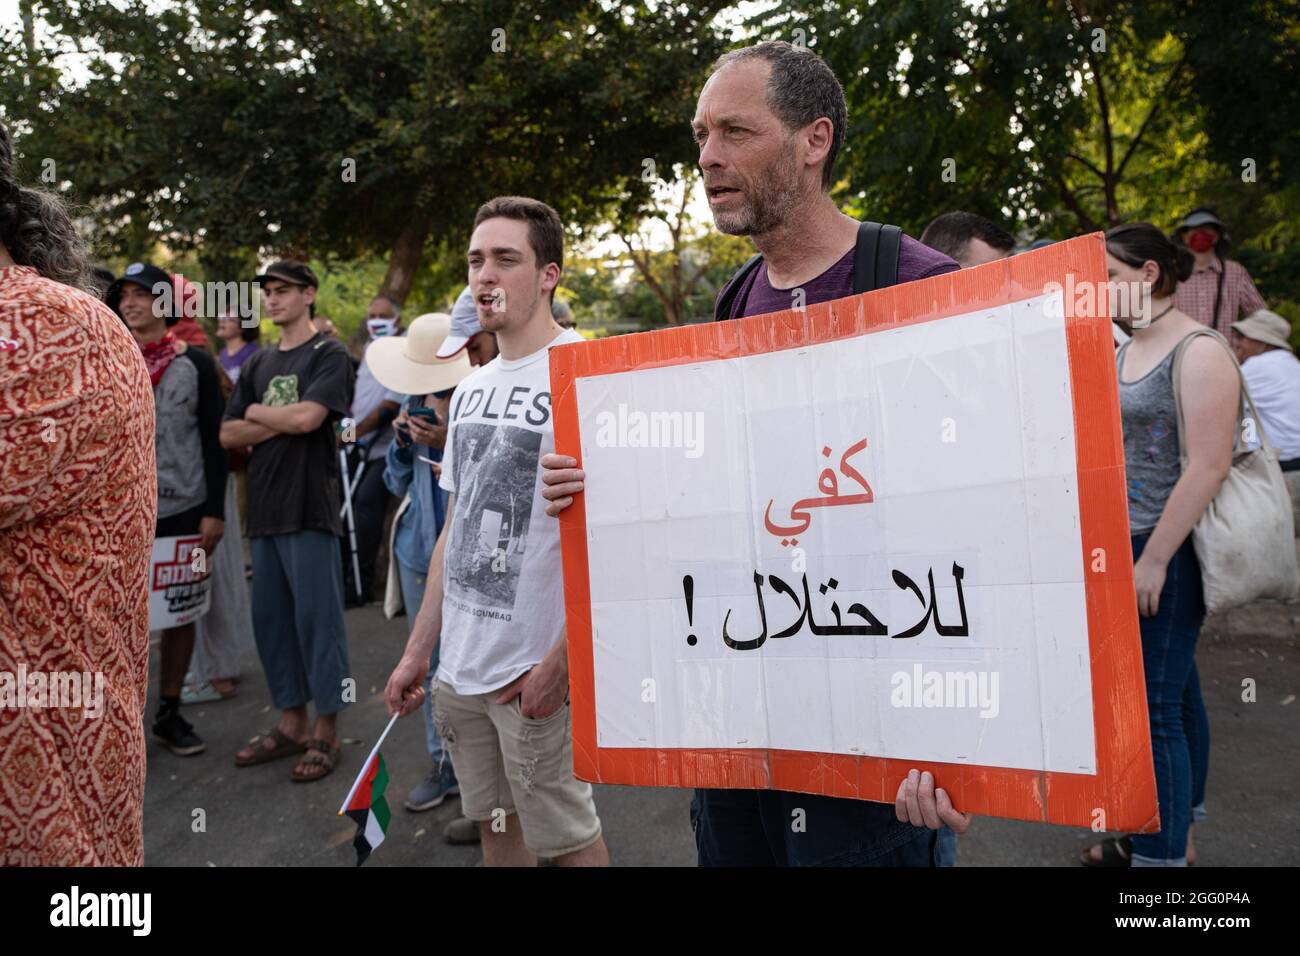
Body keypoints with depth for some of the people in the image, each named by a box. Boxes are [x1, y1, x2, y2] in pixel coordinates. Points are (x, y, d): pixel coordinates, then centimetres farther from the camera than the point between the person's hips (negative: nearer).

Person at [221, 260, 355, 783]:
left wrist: (256, 412, 0)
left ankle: (326, 731, 8)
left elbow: (308, 416, -18)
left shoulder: (329, 355, -2)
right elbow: (229, 435, 10)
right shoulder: (258, 364, 17)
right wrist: (282, 421, -6)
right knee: (269, 617, 10)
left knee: (316, 617, -2)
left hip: (309, 508, -7)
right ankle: (291, 723, 23)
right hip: (264, 508, 7)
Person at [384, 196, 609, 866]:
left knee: (566, 838, 7)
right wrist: (417, 652, 14)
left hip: (535, 671, -7)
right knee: (494, 823, 19)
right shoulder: (471, 388, 11)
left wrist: (558, 666, -20)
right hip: (458, 667, 7)